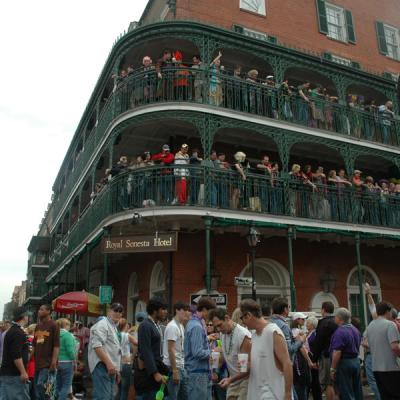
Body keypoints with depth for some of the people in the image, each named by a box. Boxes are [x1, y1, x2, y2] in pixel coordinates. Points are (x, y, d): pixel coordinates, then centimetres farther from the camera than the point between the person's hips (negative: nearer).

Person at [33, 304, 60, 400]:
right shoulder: (38, 326, 15)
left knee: (41, 385, -15)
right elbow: (34, 345, 18)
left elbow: (56, 345, -12)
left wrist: (54, 362, -18)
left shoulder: (53, 325, -6)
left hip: (48, 363, -7)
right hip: (37, 363, 7)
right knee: (37, 387, 9)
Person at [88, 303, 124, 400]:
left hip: (111, 367, 10)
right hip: (102, 366, -10)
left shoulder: (114, 327, 23)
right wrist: (108, 363, -26)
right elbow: (97, 345, -21)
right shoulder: (102, 324, -8)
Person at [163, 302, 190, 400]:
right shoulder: (172, 326, -17)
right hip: (173, 367, -10)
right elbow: (171, 350, -22)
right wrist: (174, 371, -23)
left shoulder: (181, 326, 13)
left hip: (181, 366, 10)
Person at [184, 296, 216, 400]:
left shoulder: (194, 322, 10)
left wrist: (208, 339, 7)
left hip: (202, 371, 10)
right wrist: (212, 352, -10)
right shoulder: (197, 327, -21)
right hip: (198, 373, -10)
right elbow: (198, 353, -24)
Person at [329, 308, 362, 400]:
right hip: (356, 361, 8)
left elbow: (337, 352, -22)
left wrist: (332, 369, -16)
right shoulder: (356, 330, 8)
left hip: (344, 363, -8)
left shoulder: (340, 332, -19)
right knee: (357, 392, 15)